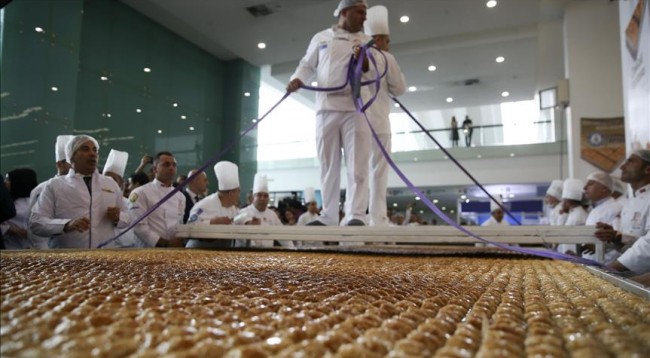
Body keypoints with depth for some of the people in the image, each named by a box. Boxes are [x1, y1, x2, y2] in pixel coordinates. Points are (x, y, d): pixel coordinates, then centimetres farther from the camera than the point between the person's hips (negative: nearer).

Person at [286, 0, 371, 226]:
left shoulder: (366, 41, 13)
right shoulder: (321, 38, 14)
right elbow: (308, 65, 15)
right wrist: (297, 79, -5)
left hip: (355, 108, -1)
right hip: (326, 107, 1)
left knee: (357, 165, -9)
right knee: (328, 166, 4)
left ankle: (356, 216, -10)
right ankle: (328, 217, 11)